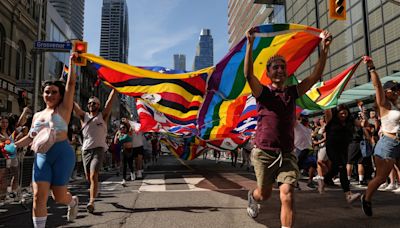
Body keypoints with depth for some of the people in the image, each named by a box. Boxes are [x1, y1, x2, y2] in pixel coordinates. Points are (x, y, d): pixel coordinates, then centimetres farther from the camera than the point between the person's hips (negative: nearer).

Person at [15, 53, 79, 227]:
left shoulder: (63, 108, 2)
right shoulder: (37, 115, 16)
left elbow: (71, 84, -5)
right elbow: (30, 137, 23)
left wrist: (71, 62, -5)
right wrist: (13, 146, 9)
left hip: (62, 154, -4)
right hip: (41, 156, 4)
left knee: (58, 196, 4)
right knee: (39, 196, -4)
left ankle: (73, 201, 40)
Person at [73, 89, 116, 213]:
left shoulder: (103, 116, 6)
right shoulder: (84, 116, 12)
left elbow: (110, 100, 1)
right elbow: (73, 105, 5)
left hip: (99, 149, -3)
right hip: (86, 150, 4)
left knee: (93, 176, -16)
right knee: (88, 178, 12)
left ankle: (91, 202, -20)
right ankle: (94, 190, 41)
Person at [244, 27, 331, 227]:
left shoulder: (292, 93, 6)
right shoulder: (263, 92, -5)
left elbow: (316, 76, 2)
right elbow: (248, 74, -22)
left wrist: (324, 50, -8)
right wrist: (250, 45, -30)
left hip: (287, 154, 3)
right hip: (264, 153, -2)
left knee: (287, 196, -11)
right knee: (264, 194, 16)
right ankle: (252, 196, 53)